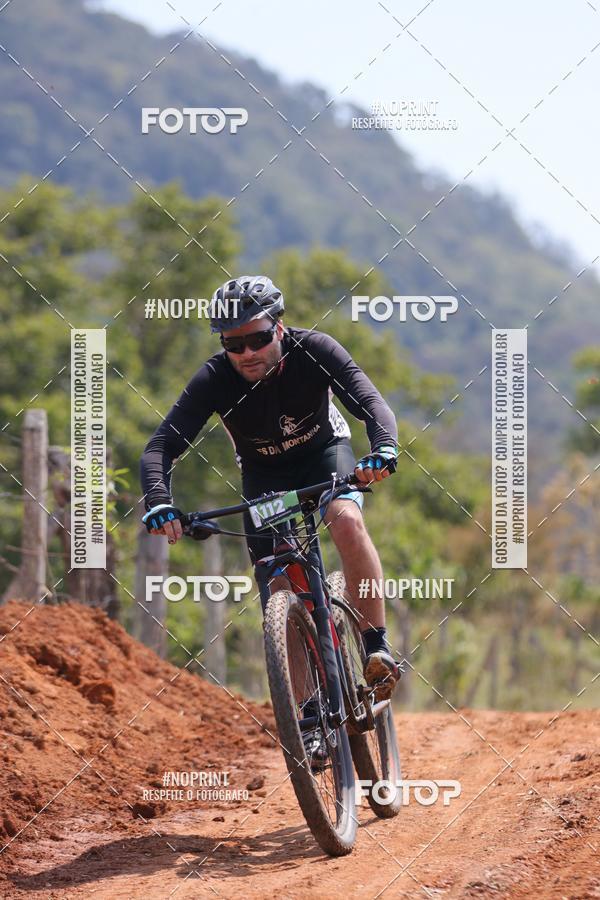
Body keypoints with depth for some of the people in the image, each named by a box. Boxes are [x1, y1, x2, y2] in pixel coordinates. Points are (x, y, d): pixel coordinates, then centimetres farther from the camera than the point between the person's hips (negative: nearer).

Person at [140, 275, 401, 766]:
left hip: (324, 450, -1)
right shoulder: (215, 379, -27)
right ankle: (311, 717, 3)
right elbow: (162, 446, -31)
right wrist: (159, 502, -50)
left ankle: (378, 647, -23)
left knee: (347, 519, -34)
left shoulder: (313, 350, -28)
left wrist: (383, 451, -58)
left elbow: (371, 402, -37)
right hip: (264, 474, 1)